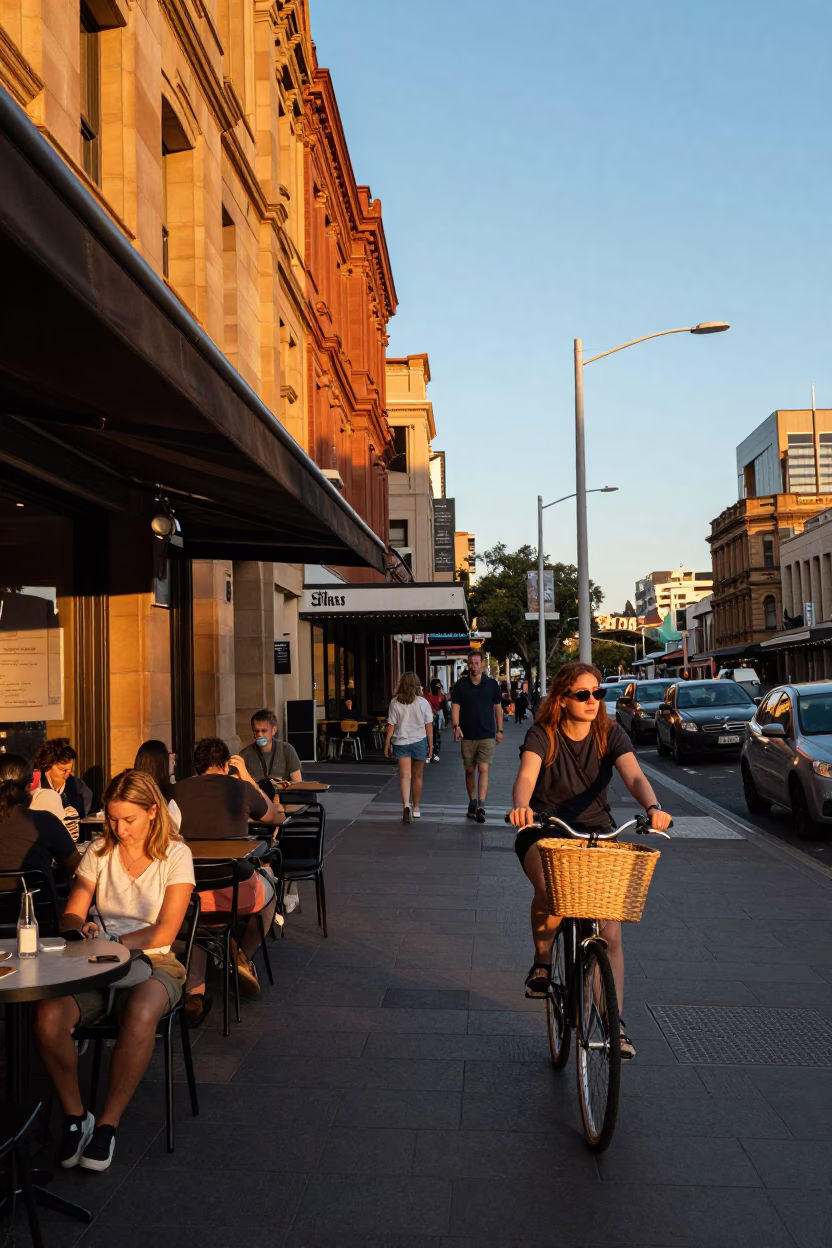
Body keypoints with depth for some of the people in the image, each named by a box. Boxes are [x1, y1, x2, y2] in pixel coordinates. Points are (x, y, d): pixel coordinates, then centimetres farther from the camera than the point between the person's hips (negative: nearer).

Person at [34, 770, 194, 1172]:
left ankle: (108, 1124, -20)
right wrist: (81, 929, -17)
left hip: (153, 961, -3)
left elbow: (165, 932, -7)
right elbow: (71, 915, 7)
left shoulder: (175, 855, -1)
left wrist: (113, 941, -19)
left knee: (140, 1015, -38)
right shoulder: (99, 851, 10)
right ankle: (75, 1116, -8)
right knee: (48, 1016, -29)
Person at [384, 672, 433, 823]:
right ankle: (415, 809, 24)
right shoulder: (423, 702, -4)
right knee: (417, 776, 13)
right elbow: (429, 727, -3)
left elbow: (391, 726, -4)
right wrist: (430, 746, 6)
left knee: (405, 775, -6)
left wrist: (387, 745, 4)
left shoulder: (395, 703, -5)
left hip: (400, 743, -1)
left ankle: (406, 804, -28)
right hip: (419, 742, 1)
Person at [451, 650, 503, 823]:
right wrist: (456, 726, -17)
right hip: (467, 735, 2)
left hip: (487, 735, -1)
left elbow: (498, 708, 9)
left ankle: (481, 805, -18)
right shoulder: (460, 685, 2)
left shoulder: (491, 684, 2)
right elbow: (455, 707, -2)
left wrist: (499, 730, 6)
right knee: (470, 770, 10)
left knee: (483, 769, -12)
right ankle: (472, 802, 24)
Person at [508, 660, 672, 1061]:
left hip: (596, 831, 2)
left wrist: (652, 807, -43)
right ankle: (542, 963, -4)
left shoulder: (610, 734, -5)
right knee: (551, 892, -33)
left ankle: (616, 1023, 3)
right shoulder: (542, 735, -10)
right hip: (543, 831, -2)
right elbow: (526, 775, -28)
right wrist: (521, 805, -51)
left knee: (610, 931, -8)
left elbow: (634, 775, -21)